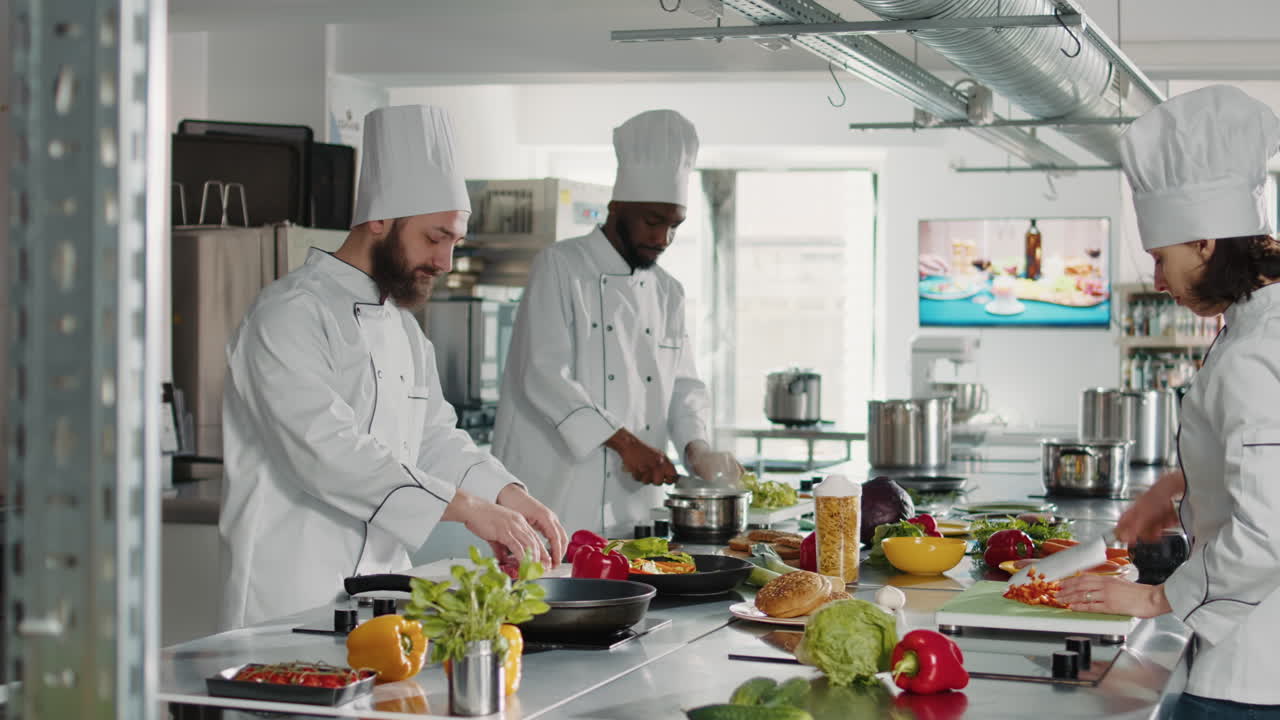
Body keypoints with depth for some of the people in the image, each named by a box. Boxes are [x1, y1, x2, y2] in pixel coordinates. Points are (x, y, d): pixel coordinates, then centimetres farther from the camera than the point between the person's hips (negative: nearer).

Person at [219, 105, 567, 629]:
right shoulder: (290, 315, -13)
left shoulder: (404, 329, 17)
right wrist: (469, 508, -25)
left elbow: (436, 439, 18)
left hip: (381, 590, 8)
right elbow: (328, 451, -24)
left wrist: (509, 496, -2)